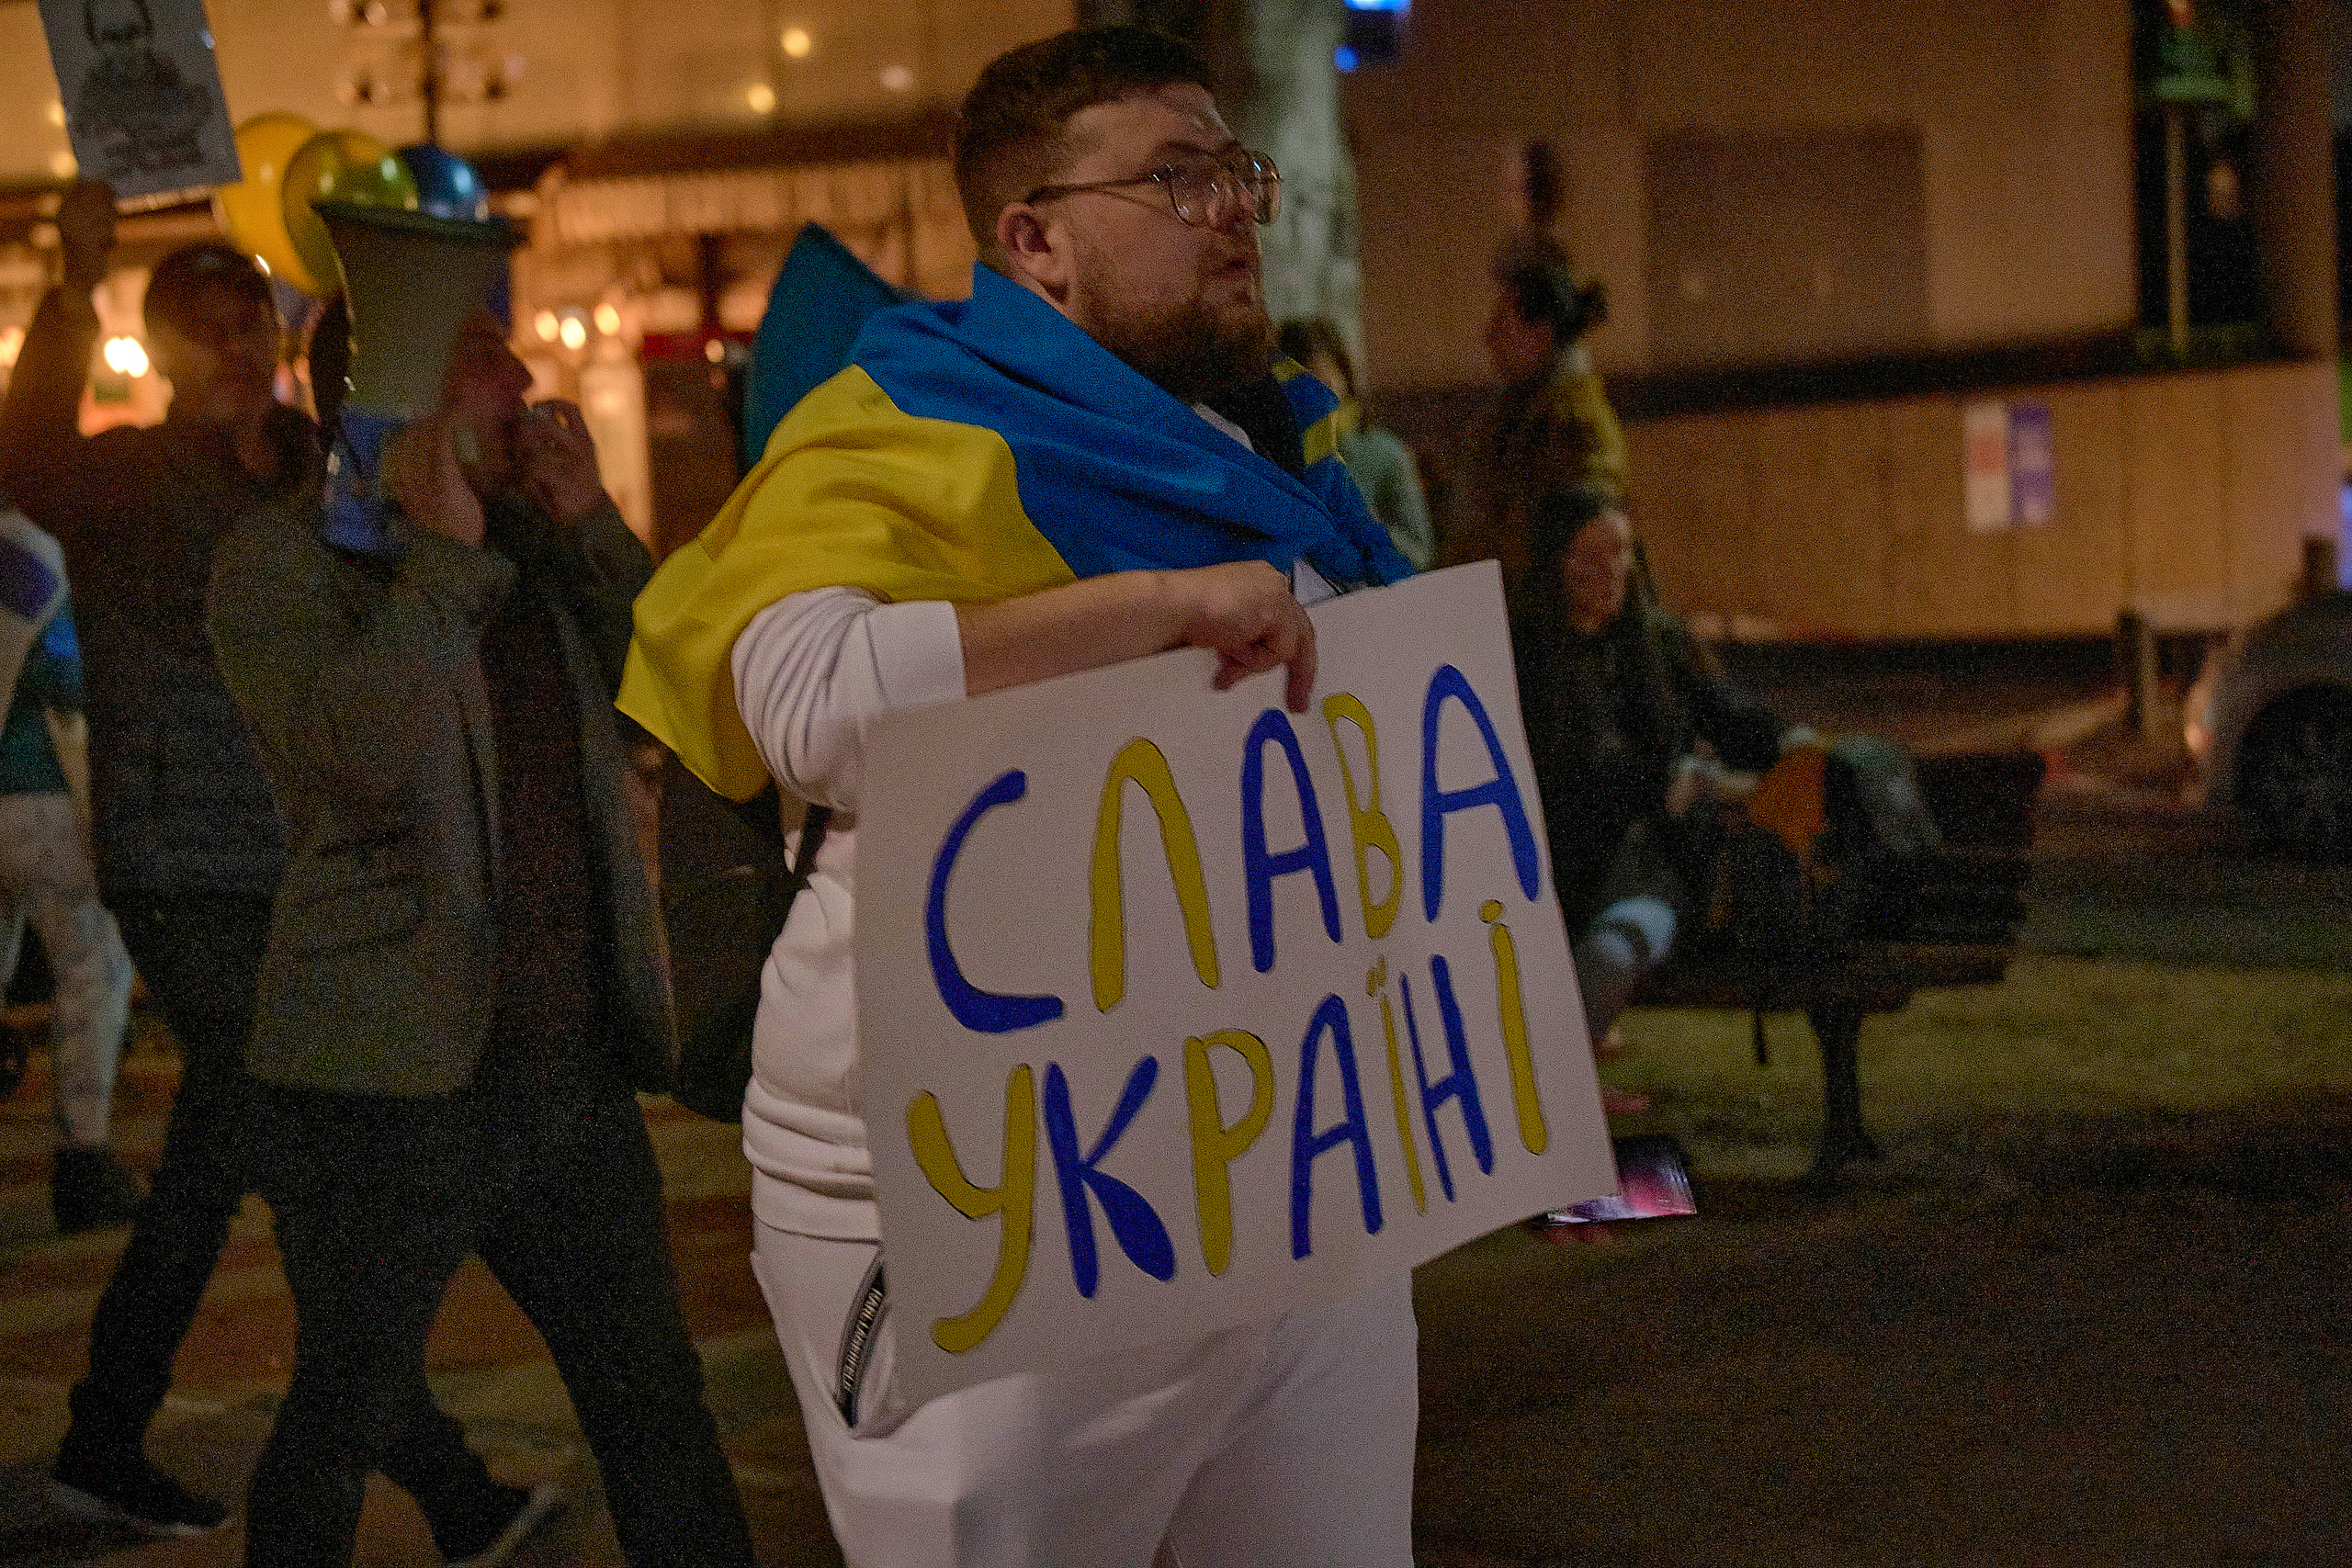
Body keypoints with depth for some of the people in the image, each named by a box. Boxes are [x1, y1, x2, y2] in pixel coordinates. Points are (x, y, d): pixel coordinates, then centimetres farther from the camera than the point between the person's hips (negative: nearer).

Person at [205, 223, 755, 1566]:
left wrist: (586, 523, -3)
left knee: (658, 1404, 10)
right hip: (386, 1089, -6)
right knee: (341, 1423, 8)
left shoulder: (538, 555, 13)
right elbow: (357, 755, -23)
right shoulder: (282, 562, -6)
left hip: (574, 1075, 6)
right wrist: (444, 552, -18)